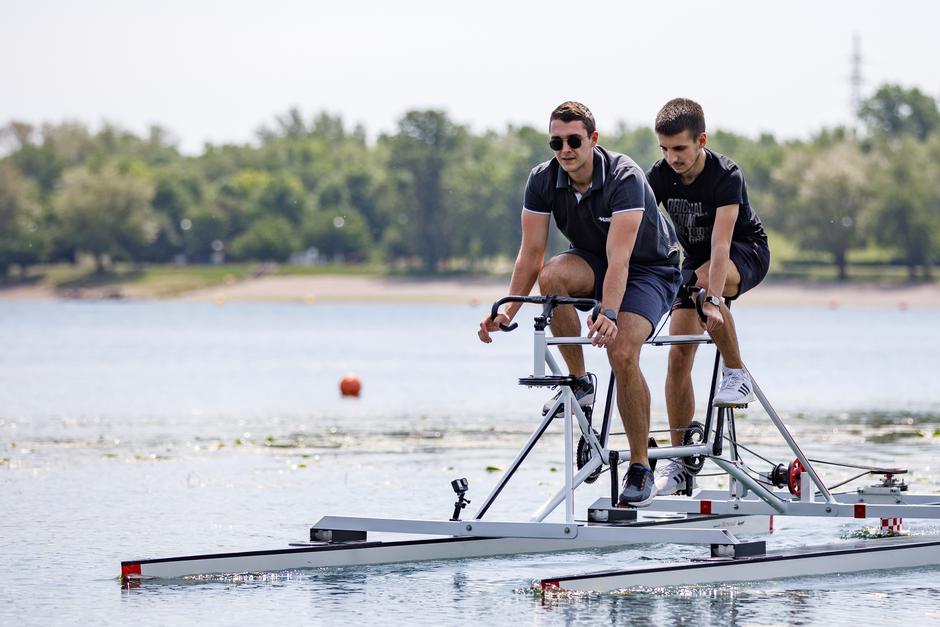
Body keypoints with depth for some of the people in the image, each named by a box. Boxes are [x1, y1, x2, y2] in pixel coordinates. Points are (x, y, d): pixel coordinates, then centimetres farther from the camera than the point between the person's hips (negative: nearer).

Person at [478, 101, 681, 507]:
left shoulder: (624, 179, -28)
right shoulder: (543, 181, -14)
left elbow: (619, 257, -37)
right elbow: (531, 253, -14)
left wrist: (608, 314, -50)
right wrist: (508, 312, -27)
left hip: (649, 268, -4)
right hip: (593, 262, 4)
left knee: (622, 352, -28)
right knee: (552, 276, -32)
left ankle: (640, 468, -13)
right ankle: (580, 382, -13)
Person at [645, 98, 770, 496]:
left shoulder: (726, 175, -28)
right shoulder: (658, 176, -15)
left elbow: (721, 242, -39)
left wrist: (712, 300, -50)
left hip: (746, 253, -5)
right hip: (695, 259, 5)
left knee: (704, 279, -39)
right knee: (679, 355, -7)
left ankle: (736, 374, -21)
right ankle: (679, 462, -2)